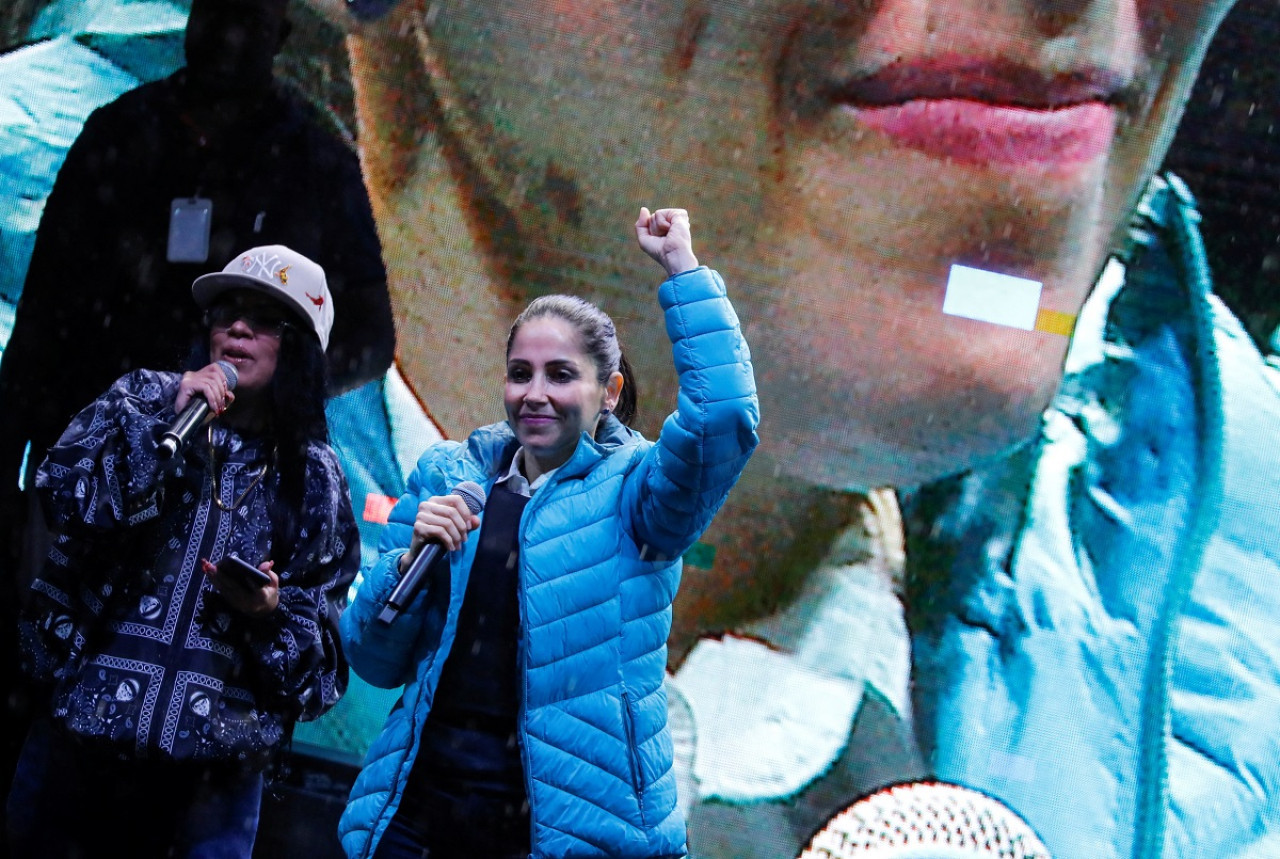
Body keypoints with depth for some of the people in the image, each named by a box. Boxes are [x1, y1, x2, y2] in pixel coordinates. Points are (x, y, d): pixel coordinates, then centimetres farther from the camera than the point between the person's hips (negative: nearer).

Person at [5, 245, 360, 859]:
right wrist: (165, 419, -17)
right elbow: (66, 494, -11)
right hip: (82, 729, 0)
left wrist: (272, 615, -14)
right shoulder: (145, 399, 7)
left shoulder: (313, 479, 8)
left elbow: (326, 638, 5)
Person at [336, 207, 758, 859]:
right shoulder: (446, 476, 8)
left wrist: (681, 265, -20)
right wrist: (410, 560, -11)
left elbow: (723, 419, -25)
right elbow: (374, 661, 9)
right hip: (423, 806, 4)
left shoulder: (631, 493, -3)